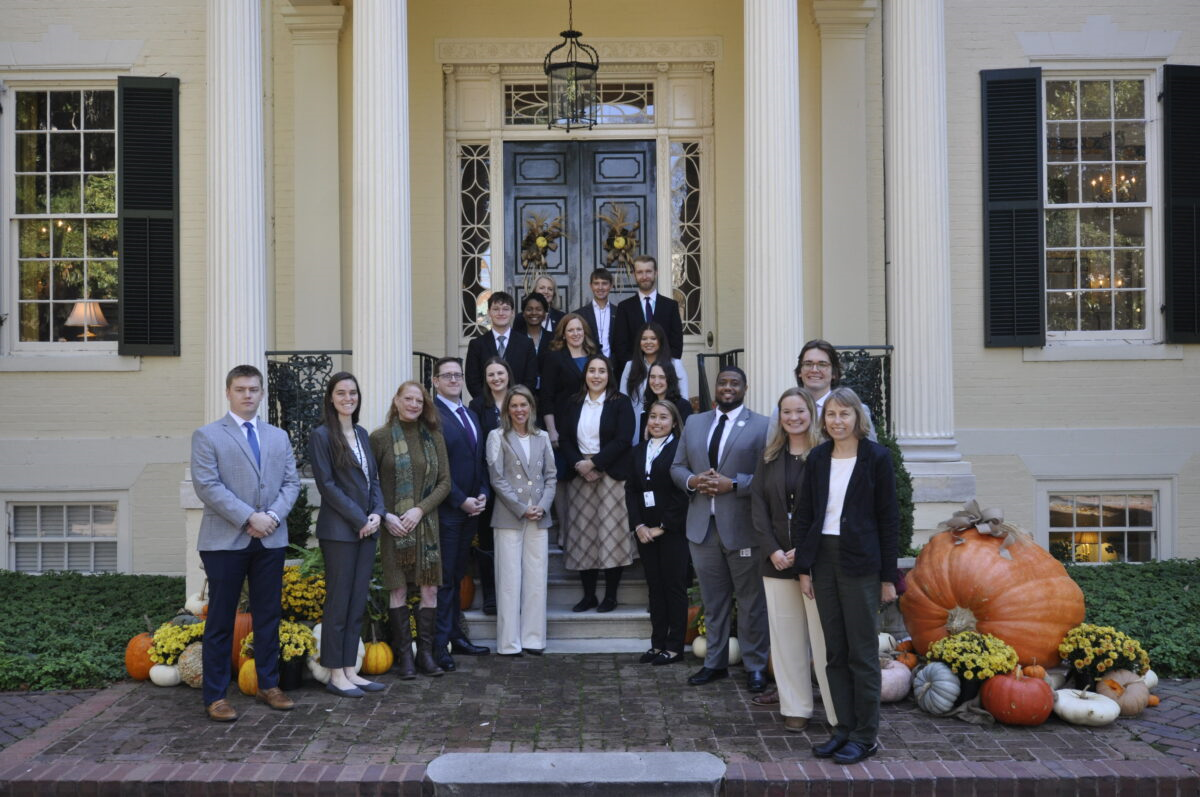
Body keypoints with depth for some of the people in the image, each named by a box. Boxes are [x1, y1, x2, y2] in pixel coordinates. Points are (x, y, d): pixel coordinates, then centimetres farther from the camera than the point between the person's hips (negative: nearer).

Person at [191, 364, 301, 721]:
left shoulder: (279, 437, 15)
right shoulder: (207, 436, 1)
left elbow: (291, 482, 9)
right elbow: (207, 485, -10)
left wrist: (274, 516, -9)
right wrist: (248, 518, -16)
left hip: (271, 541, 4)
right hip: (225, 541, -4)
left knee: (268, 617, 10)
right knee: (221, 621, 2)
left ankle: (268, 686, 21)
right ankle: (215, 696, 9)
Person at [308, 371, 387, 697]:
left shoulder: (362, 434, 14)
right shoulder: (322, 435, -5)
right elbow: (326, 484, -11)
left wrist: (377, 512, -3)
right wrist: (359, 519, -13)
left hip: (367, 529, 7)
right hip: (339, 530, -6)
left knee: (357, 603, 9)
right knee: (339, 602, -1)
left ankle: (349, 670, 16)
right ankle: (335, 674, 8)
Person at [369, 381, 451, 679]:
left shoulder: (433, 437, 7)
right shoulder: (381, 437, 0)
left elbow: (445, 481, 5)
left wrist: (420, 510, -9)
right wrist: (385, 516, -11)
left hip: (426, 525, 3)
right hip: (394, 527, -3)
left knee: (430, 589, 2)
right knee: (398, 590, 0)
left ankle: (425, 653, 11)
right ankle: (404, 656, 8)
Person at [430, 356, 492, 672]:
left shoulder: (471, 416, 17)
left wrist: (483, 494, 4)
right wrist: (461, 501, -15)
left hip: (471, 509, 7)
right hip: (446, 510, -7)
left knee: (457, 576, 14)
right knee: (444, 579, -3)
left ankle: (455, 636, 21)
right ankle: (439, 645, 2)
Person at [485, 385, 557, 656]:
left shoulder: (542, 438, 13)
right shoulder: (497, 437, 2)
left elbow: (550, 476, 11)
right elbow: (497, 478, -4)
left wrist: (542, 506, -5)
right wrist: (521, 509, -10)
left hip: (539, 517, 4)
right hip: (509, 517, -4)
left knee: (537, 579, 4)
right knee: (510, 580, -2)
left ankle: (533, 638, 11)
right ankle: (509, 642, 3)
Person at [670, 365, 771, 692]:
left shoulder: (761, 426, -3)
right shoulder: (694, 423, 13)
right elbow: (677, 467, 14)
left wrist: (733, 484, -20)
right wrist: (692, 481, -7)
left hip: (743, 527, -4)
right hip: (702, 526, 4)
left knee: (751, 601, 5)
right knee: (712, 600, 14)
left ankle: (756, 666, 18)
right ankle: (715, 662, 25)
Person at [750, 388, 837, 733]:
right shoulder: (770, 457, 10)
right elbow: (758, 504, 6)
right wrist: (772, 550, -6)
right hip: (778, 559, 4)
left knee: (823, 635, -4)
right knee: (786, 635, 7)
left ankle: (838, 712, 5)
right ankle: (795, 708, 17)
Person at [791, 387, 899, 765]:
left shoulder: (876, 457, -4)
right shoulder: (817, 458, 8)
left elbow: (889, 518, -3)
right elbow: (803, 514, 10)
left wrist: (888, 576, -5)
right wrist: (803, 568, 5)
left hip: (860, 563, -4)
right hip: (823, 560, 4)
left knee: (862, 651, 1)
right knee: (835, 651, 10)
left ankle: (865, 737, 10)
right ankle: (844, 728, 19)